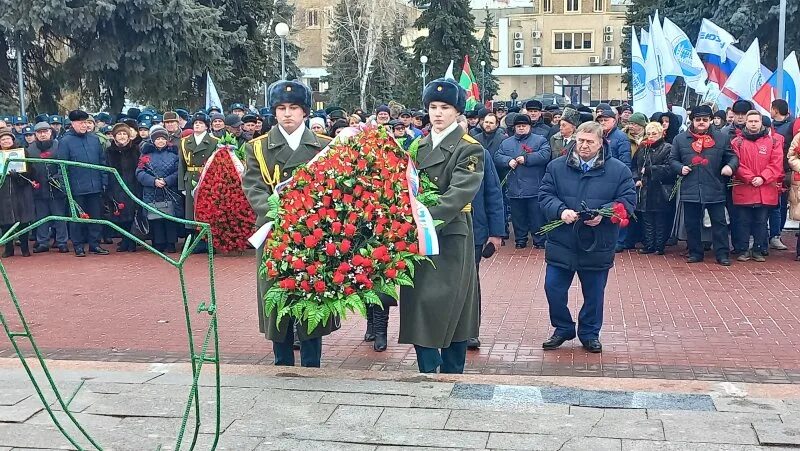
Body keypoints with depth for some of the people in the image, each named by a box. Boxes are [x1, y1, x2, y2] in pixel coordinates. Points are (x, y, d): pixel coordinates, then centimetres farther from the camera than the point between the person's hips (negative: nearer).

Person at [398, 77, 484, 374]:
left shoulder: (470, 150, -6)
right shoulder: (418, 147, 14)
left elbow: (458, 195, -19)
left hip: (450, 240, -5)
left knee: (450, 311, 1)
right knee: (418, 312, 6)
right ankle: (428, 377, 17)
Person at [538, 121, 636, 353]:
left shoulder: (619, 170, -1)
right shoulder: (556, 166, 2)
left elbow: (628, 201, -3)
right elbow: (545, 195, 1)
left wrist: (603, 214, -19)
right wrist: (561, 210, -18)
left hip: (597, 246, -1)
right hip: (561, 244, 1)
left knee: (594, 293, 11)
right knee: (554, 288, 3)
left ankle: (590, 333, 31)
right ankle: (562, 328, 25)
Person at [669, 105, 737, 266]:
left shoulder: (722, 138, 5)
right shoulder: (680, 139, 7)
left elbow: (732, 157, 9)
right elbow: (672, 159, 13)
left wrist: (730, 166, -11)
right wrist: (680, 168, -6)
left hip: (715, 190, -1)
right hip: (690, 191, 1)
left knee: (719, 223, 3)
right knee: (692, 224, 7)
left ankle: (722, 254, 10)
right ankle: (695, 253, 19)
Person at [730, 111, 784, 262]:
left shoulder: (773, 141, 6)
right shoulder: (737, 142, 3)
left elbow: (776, 164, -2)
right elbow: (736, 164, -5)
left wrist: (763, 178, -14)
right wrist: (750, 178, -15)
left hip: (766, 191, 1)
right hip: (743, 190, -1)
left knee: (761, 222, 8)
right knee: (743, 222, 4)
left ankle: (758, 250, 17)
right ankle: (743, 250, 13)